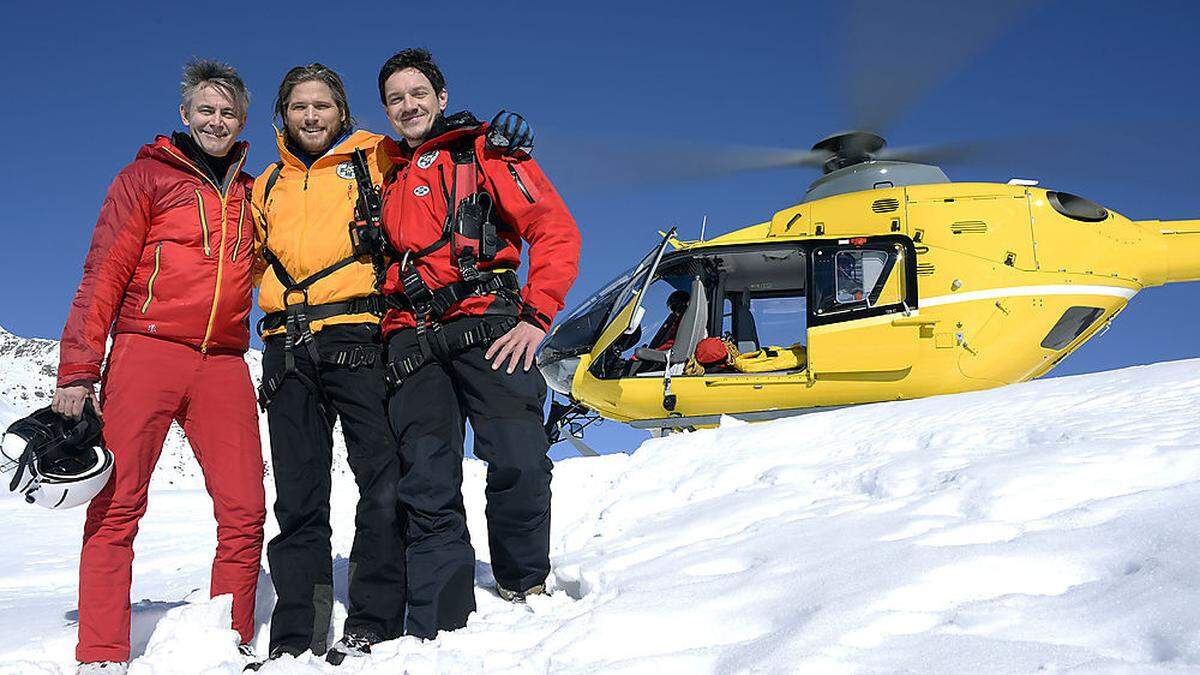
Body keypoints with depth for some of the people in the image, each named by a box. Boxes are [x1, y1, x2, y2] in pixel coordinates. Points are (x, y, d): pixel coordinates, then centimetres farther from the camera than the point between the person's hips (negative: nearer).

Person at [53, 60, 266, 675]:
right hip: (148, 349, -3)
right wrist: (78, 368, -8)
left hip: (224, 363, 4)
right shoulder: (147, 176, 7)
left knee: (244, 513, -3)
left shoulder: (249, 193, 19)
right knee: (116, 506, -7)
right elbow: (104, 274, 0)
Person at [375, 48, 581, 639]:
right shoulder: (386, 180, 25)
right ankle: (437, 630, 1)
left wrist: (537, 314, -10)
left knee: (518, 464, -17)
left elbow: (555, 229, 1)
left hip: (487, 322, -4)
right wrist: (386, 334, 15)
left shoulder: (486, 152, 10)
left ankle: (526, 591, 4)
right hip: (411, 340, 4)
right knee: (427, 489, -2)